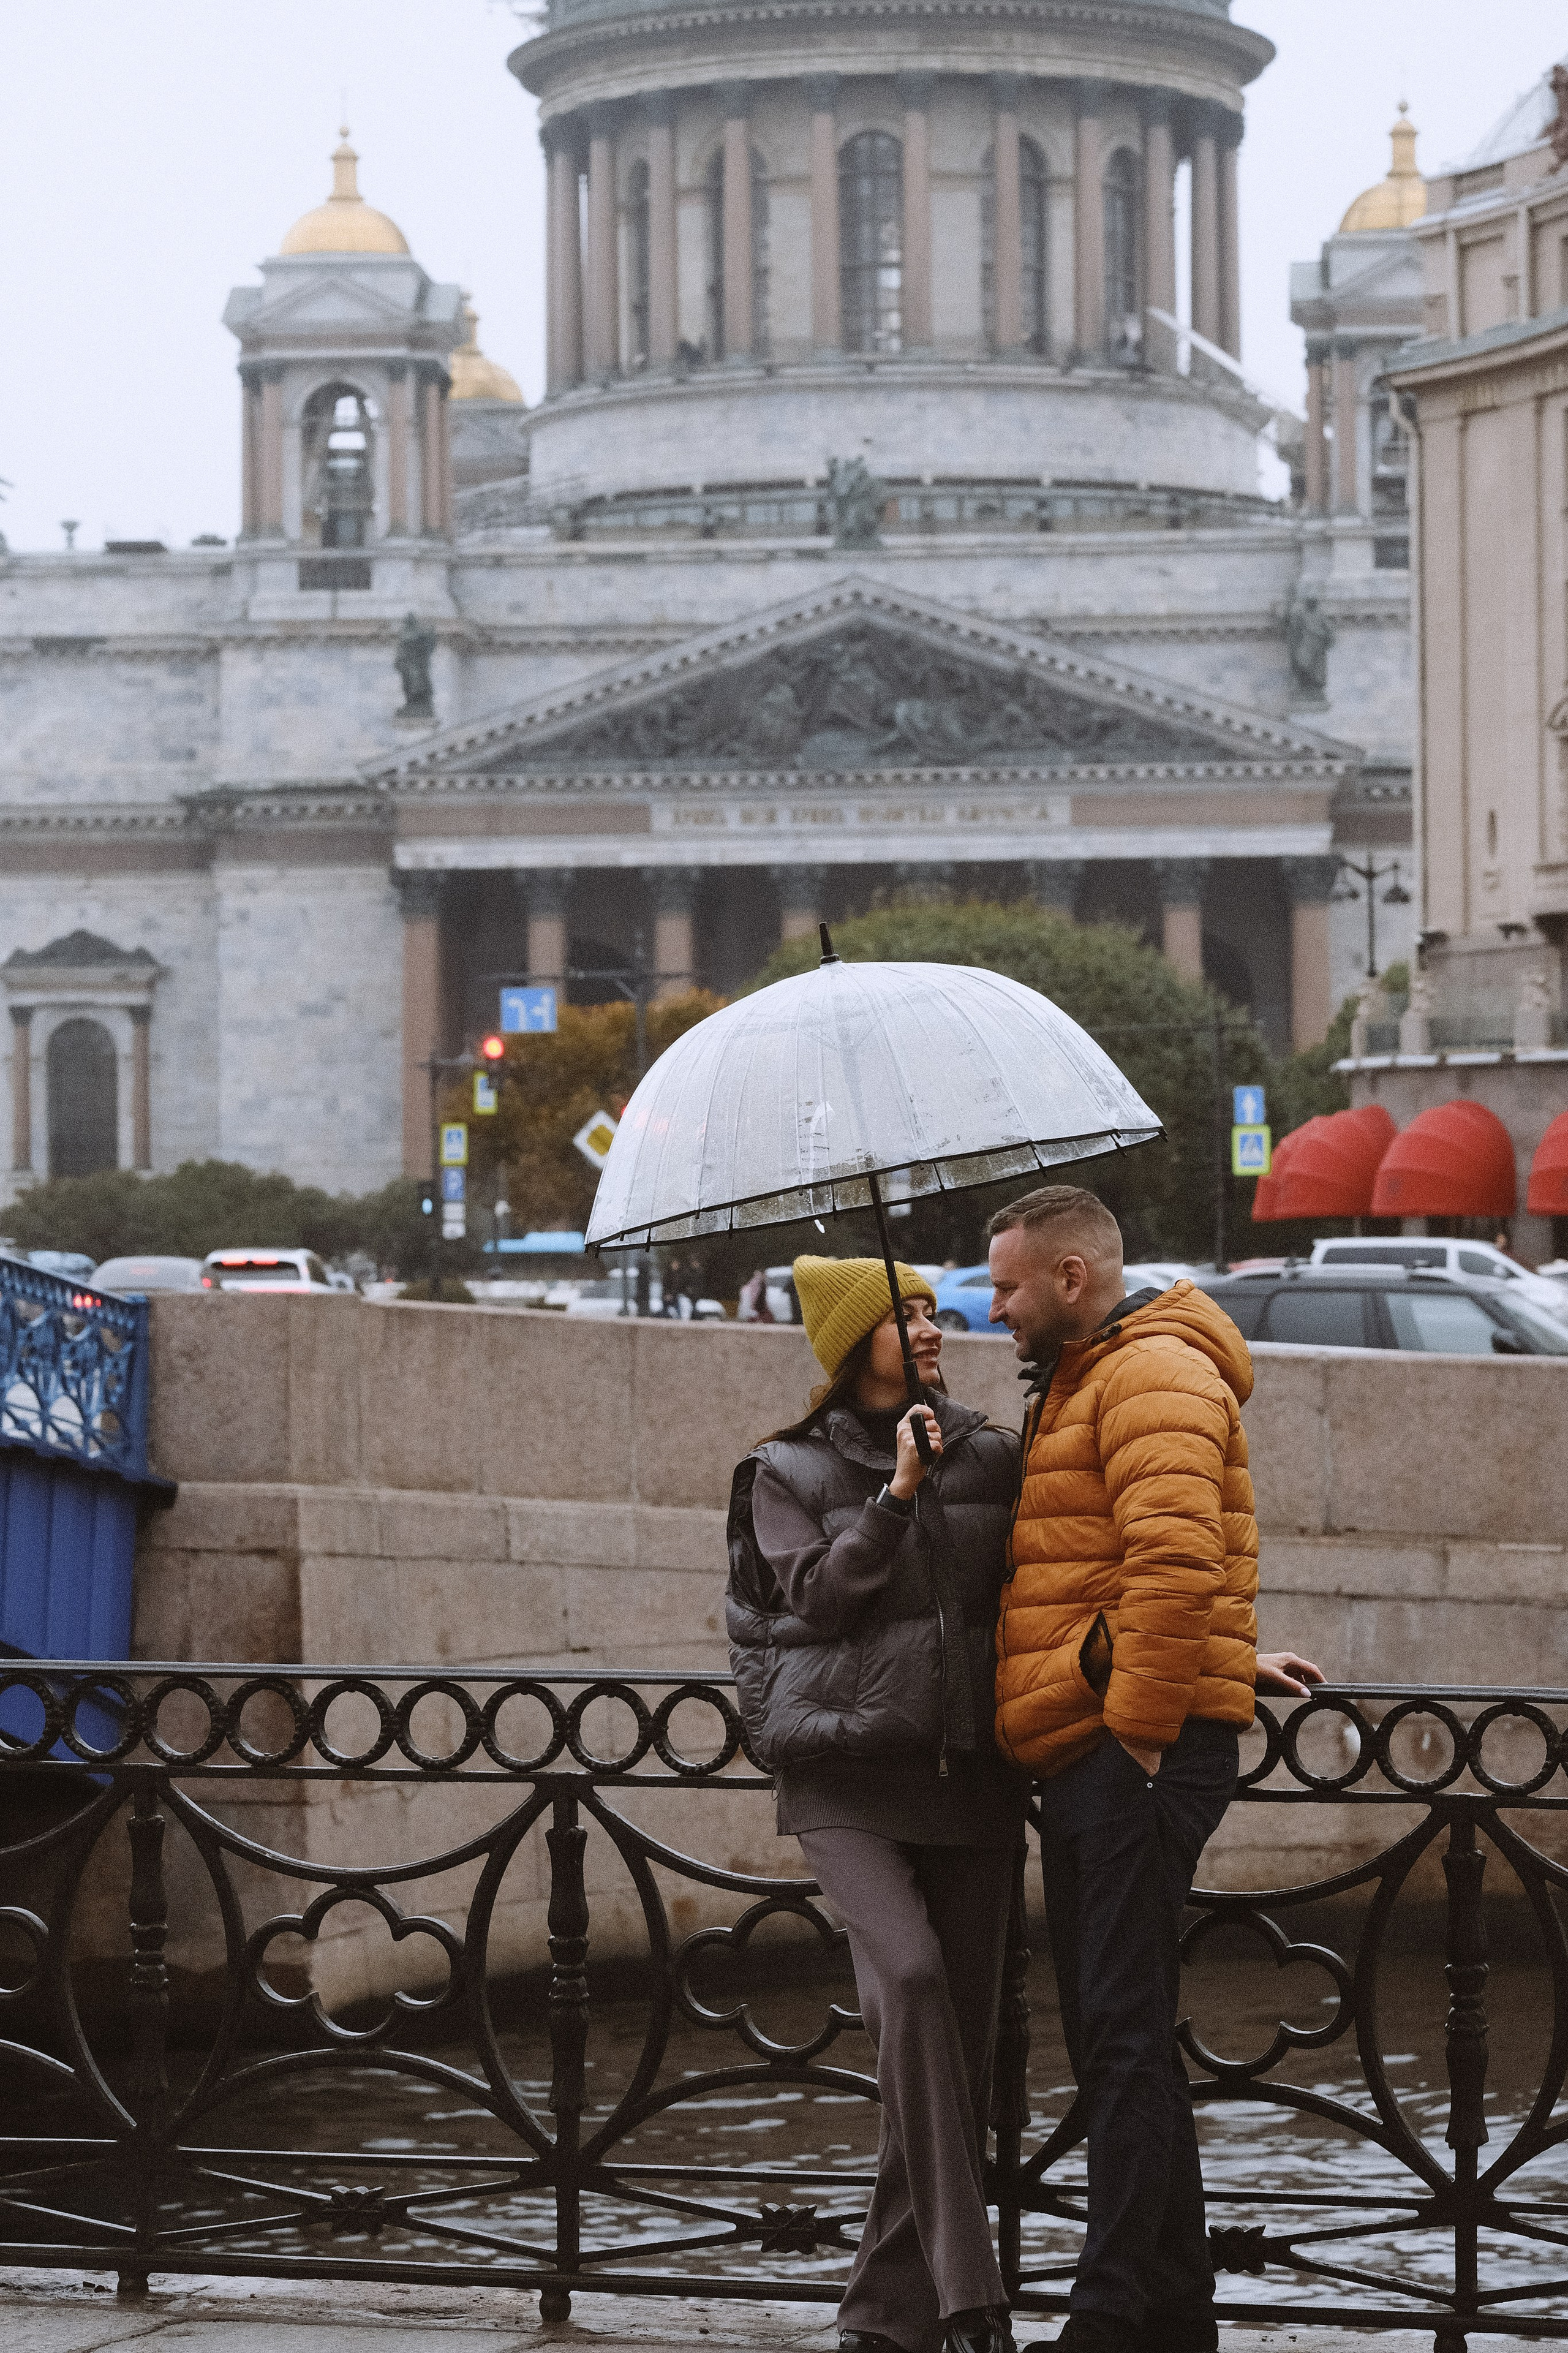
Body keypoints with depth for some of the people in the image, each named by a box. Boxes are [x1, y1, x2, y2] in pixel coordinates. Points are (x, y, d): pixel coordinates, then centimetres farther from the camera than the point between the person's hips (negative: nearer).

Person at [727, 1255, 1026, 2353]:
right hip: (849, 1778, -3)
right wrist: (898, 1496, -12)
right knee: (909, 1974, -26)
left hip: (970, 1776, 4)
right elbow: (817, 1597, -6)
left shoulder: (993, 1458, 12)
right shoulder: (790, 1474, 6)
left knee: (962, 2034, 0)